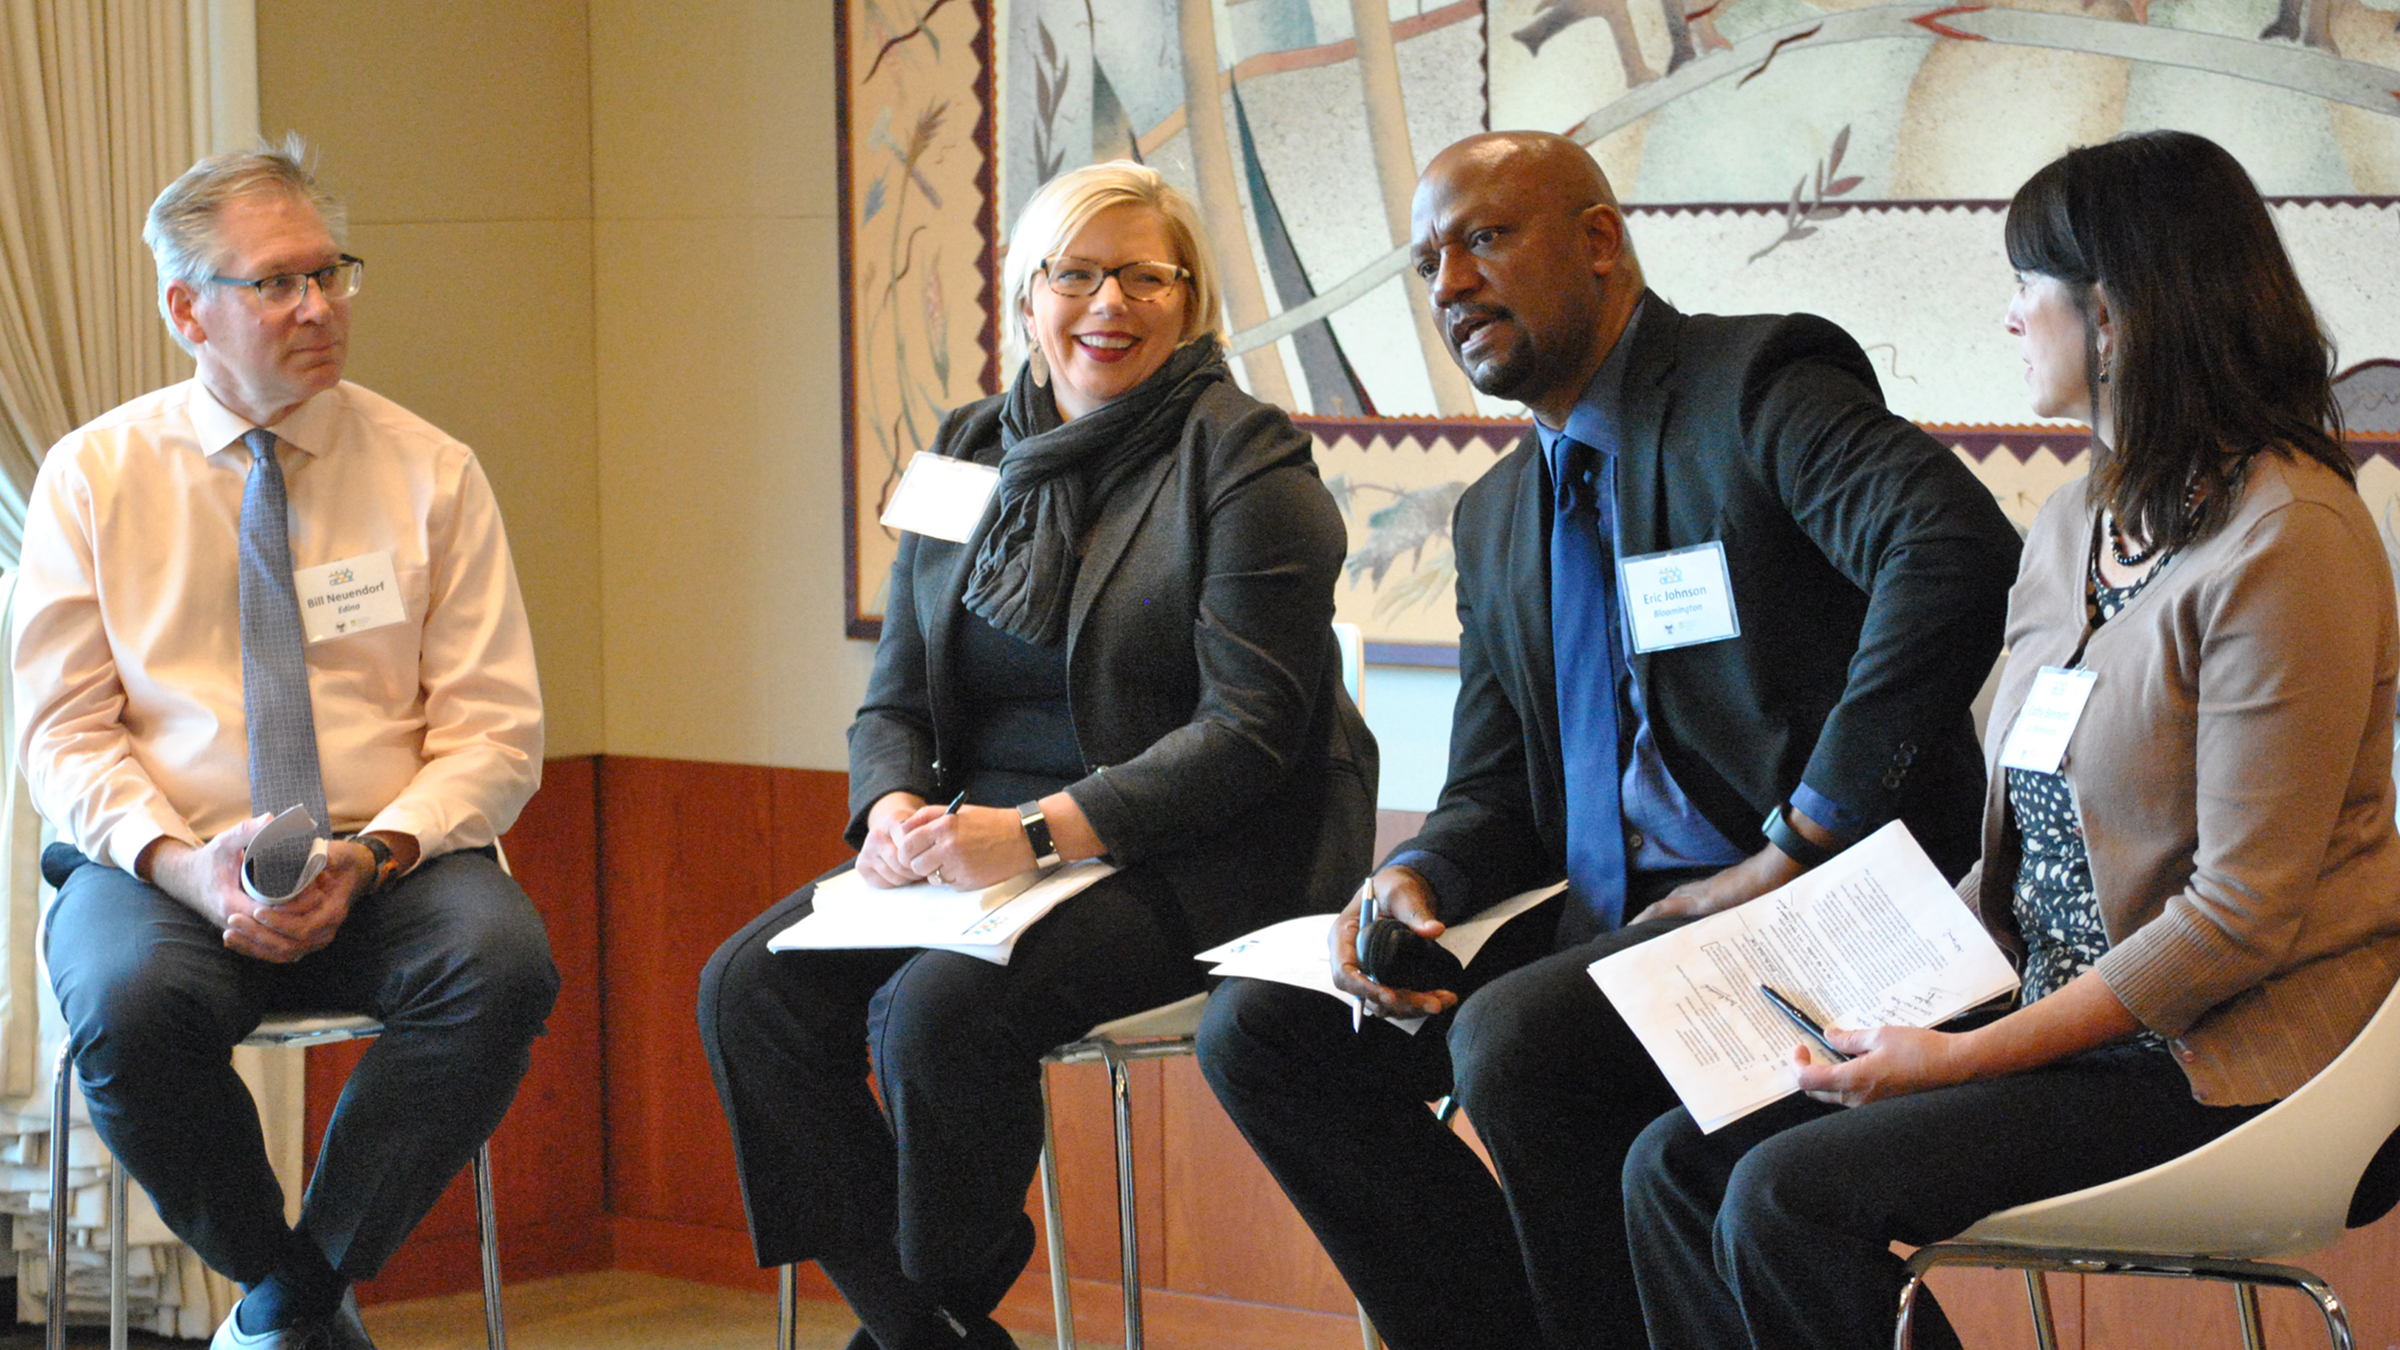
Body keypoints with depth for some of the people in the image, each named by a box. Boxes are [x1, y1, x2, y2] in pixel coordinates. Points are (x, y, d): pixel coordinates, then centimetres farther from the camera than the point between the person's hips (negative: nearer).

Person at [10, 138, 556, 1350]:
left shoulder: (429, 472, 7)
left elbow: (494, 732, 3)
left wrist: (371, 859, -16)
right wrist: (180, 862, -18)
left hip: (387, 867, 1)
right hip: (165, 867, -1)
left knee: (503, 963, -32)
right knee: (129, 1002, -35)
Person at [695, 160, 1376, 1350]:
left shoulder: (1243, 461, -5)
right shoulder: (970, 452, 15)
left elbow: (1250, 729, -13)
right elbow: (896, 698, 15)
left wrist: (1041, 832, -23)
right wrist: (892, 807, -9)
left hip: (1179, 864, -7)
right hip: (980, 840, 7)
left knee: (937, 1007, -31)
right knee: (750, 987, -15)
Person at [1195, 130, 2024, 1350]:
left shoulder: (1755, 387, -7)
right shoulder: (1496, 516, 19)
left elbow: (1956, 551, -25)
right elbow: (1492, 792, 20)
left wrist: (1798, 846, -24)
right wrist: (1413, 881, -6)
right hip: (1604, 916, 8)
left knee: (1513, 1041, -31)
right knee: (1261, 1028, -3)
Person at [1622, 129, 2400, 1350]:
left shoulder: (2286, 538, -15)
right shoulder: (2073, 527, 14)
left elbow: (2243, 915, -19)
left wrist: (1961, 1057, -18)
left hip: (2225, 1065, -9)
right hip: (2067, 1023, 9)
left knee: (1790, 1196, -23)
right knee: (1676, 1164, -6)